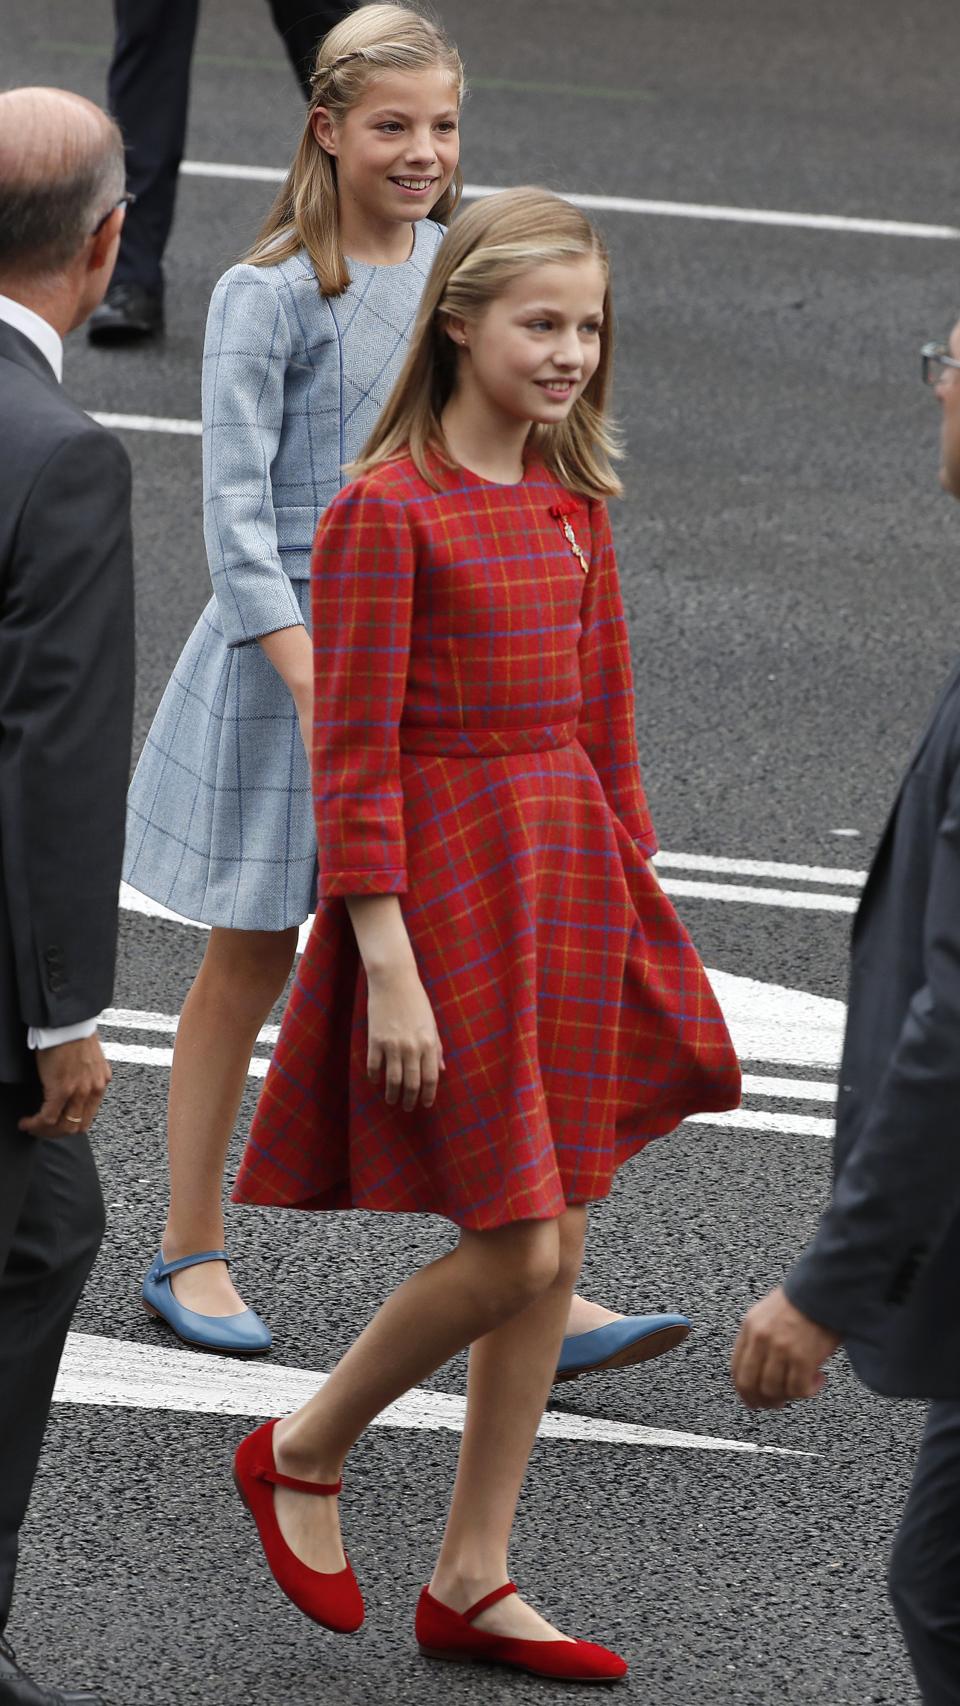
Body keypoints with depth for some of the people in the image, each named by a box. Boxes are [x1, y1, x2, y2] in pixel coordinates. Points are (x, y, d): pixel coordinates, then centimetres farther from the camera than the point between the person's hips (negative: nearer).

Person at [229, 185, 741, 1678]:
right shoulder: (386, 508, -12)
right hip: (442, 881, -7)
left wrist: (634, 910, 13)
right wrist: (390, 966, -18)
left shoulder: (572, 505, 10)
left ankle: (472, 1581, 18)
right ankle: (301, 1456, 16)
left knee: (556, 1252, 8)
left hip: (572, 880, 7)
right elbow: (353, 757, -14)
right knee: (512, 1254, -8)